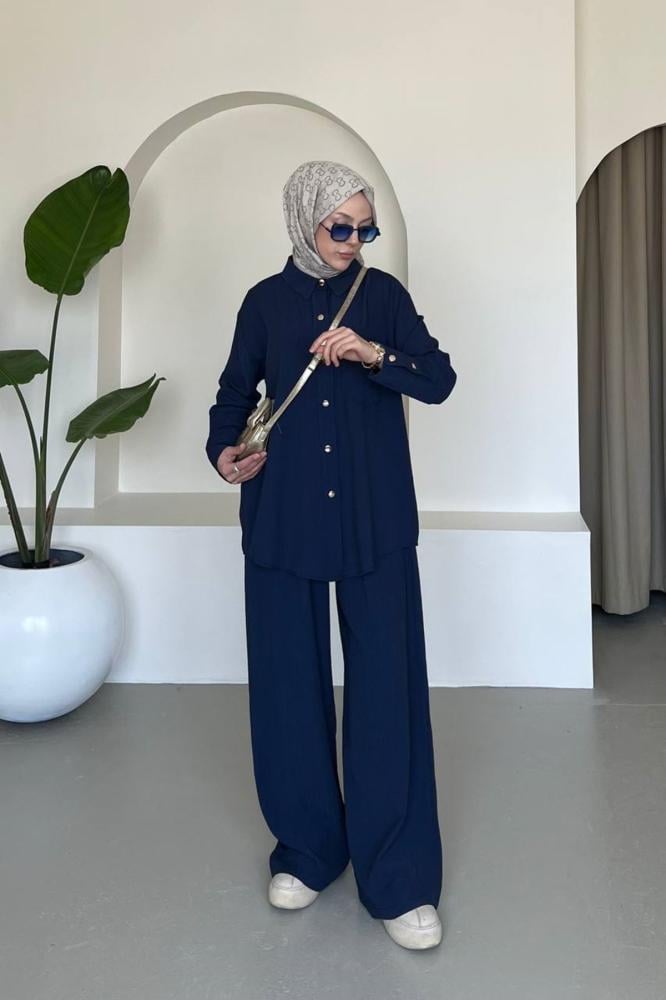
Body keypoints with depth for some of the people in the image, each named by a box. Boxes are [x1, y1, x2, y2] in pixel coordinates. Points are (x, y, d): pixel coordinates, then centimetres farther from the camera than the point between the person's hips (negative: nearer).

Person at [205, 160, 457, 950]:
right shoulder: (266, 301, 8)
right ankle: (306, 848, 25)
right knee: (288, 681, 6)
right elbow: (234, 393, 14)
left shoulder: (383, 294, 6)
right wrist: (225, 451, -6)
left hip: (375, 521, -1)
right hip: (284, 519, 1)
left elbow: (439, 380, 0)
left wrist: (373, 353, -18)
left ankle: (398, 878, 9)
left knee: (385, 684, -2)